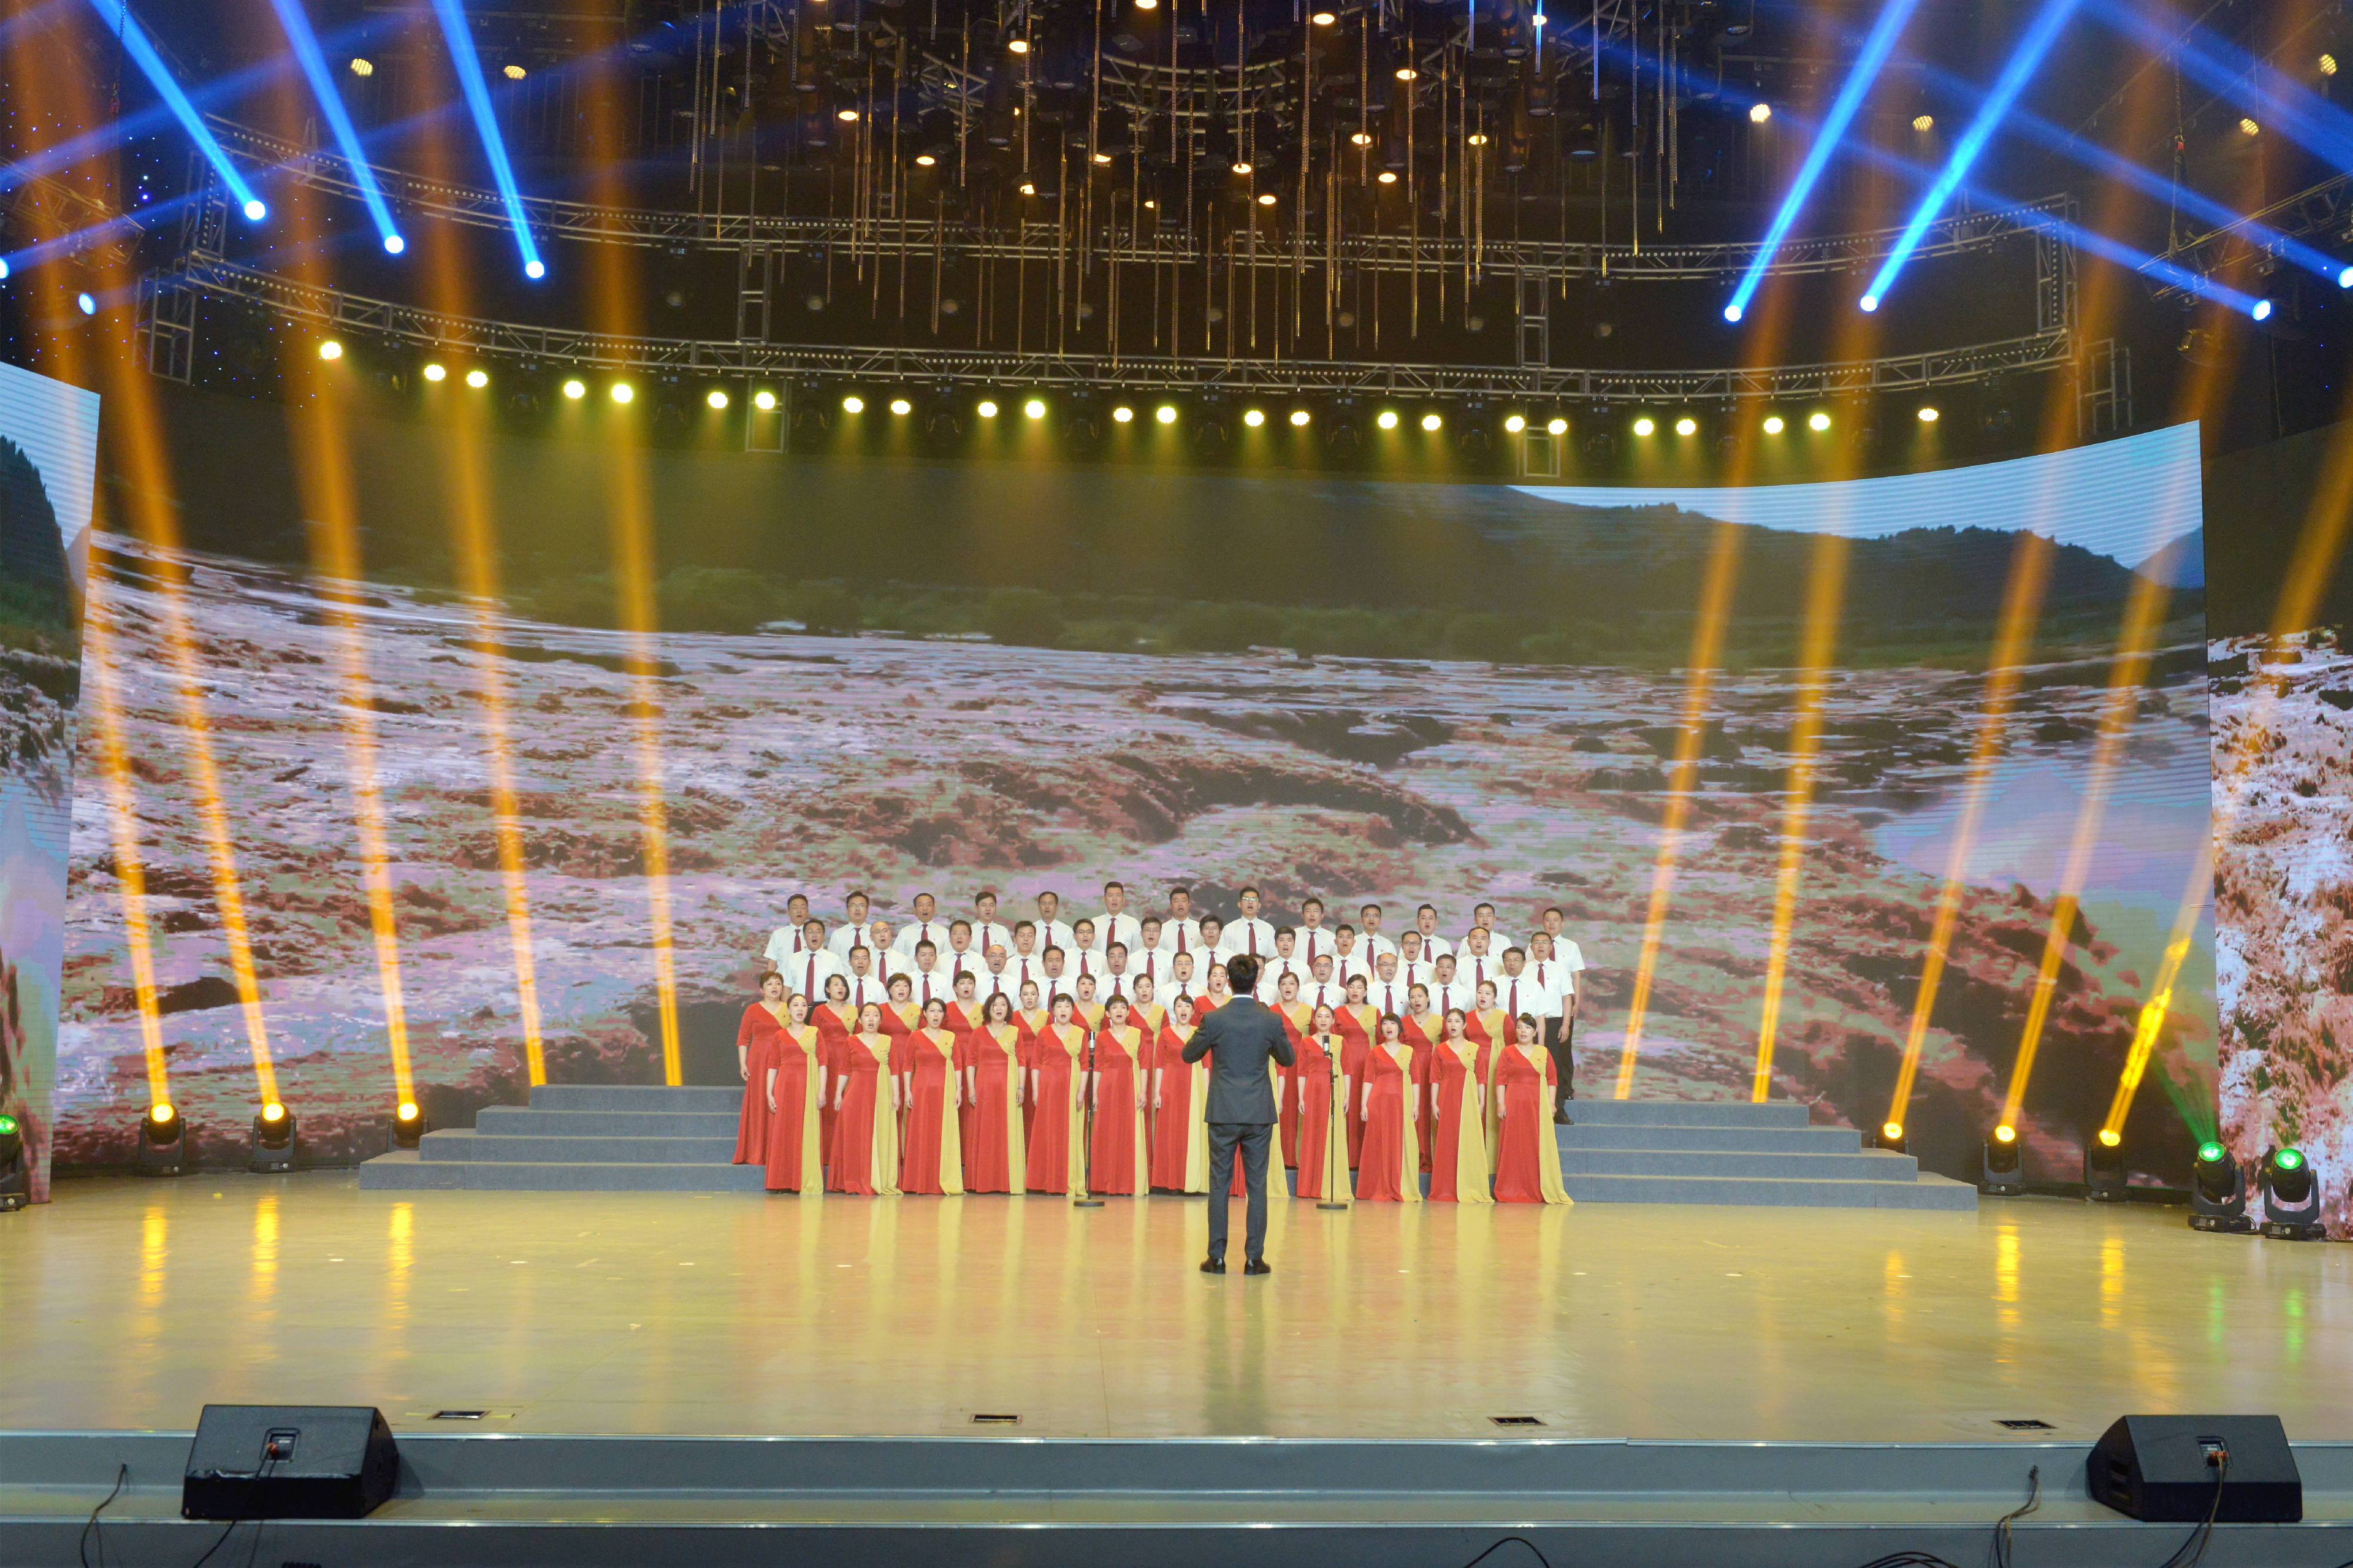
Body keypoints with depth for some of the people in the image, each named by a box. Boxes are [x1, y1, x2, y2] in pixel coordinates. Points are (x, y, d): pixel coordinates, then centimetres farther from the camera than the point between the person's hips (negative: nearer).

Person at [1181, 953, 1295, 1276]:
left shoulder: (1214, 1020, -8)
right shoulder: (1271, 1021, -6)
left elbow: (1188, 1054, 6)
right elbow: (1288, 1059, 10)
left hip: (1222, 1114, 0)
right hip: (1259, 1113, 1)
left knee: (1219, 1185, 6)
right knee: (1257, 1185, 6)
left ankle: (1217, 1257, 7)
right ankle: (1254, 1258, 5)